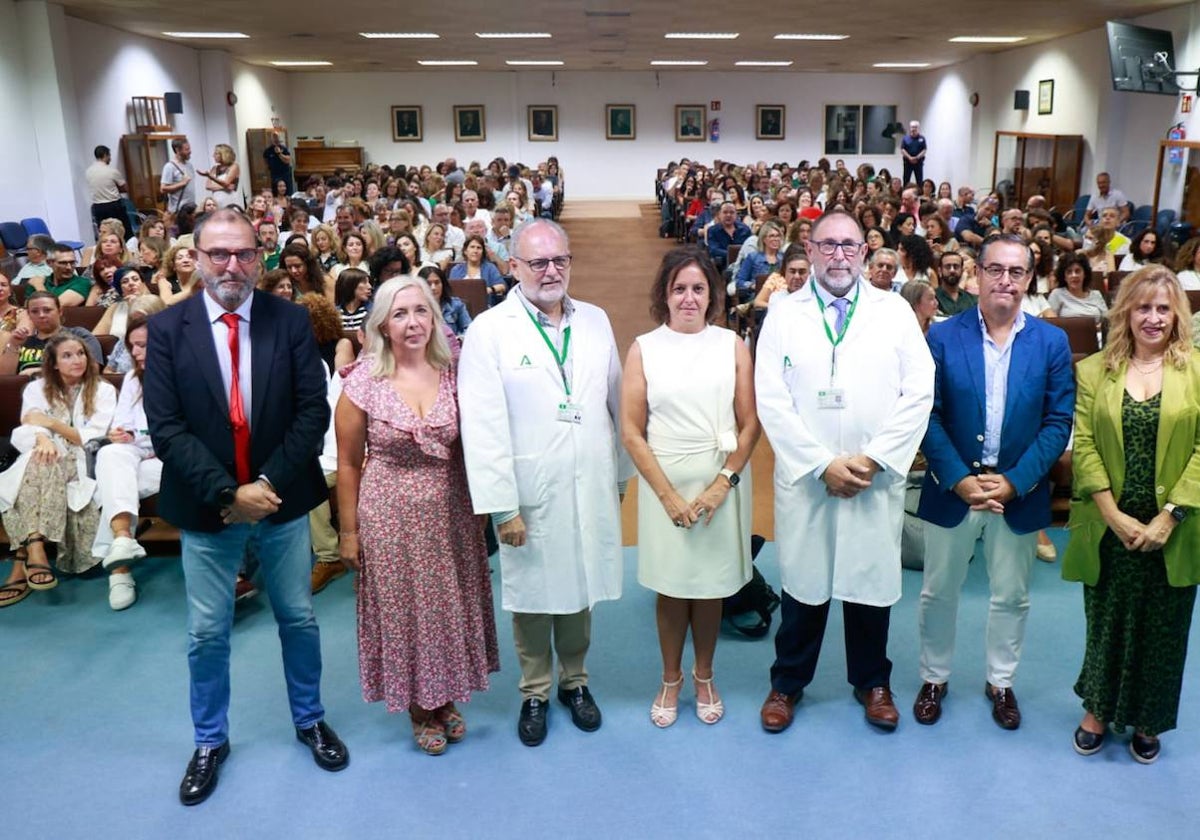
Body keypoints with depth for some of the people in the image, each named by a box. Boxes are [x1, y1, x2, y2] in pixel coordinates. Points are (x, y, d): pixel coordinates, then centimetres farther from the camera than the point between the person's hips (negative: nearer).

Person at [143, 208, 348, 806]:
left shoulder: (290, 320, -5)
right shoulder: (167, 328, -6)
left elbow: (313, 411, -8)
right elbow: (166, 427, -10)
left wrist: (269, 483, -16)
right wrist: (227, 493, -18)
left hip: (282, 501, 1)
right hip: (206, 508, 0)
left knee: (298, 619, 15)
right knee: (207, 633, 12)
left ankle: (310, 720, 37)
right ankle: (210, 740, 34)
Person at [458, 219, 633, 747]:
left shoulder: (596, 321, 6)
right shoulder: (490, 331, -8)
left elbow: (616, 402, 10)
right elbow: (482, 426, -11)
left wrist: (622, 473, 10)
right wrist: (502, 505, -13)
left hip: (591, 491, 3)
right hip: (531, 495, -3)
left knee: (581, 589, 16)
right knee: (532, 595, 10)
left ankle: (575, 681, 37)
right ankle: (534, 692, 32)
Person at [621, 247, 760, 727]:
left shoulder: (732, 346, 2)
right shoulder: (644, 349, -1)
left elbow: (750, 423, 1)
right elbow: (631, 432, -3)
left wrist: (724, 482, -10)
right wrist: (669, 494, -8)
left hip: (722, 481, 1)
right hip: (664, 482, 0)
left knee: (712, 586, 10)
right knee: (670, 586, 8)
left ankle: (704, 678, 31)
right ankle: (670, 679, 28)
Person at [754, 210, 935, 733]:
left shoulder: (895, 312, 3)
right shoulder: (783, 315, 1)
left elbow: (918, 395, -3)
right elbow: (772, 402, -6)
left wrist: (872, 459, -11)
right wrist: (822, 464, -13)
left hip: (878, 481, 1)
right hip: (804, 478, 0)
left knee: (873, 581, 12)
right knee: (803, 581, 11)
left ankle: (871, 681, 34)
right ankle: (788, 682, 30)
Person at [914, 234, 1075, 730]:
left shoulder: (1052, 342, -2)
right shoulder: (943, 336, -6)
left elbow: (1058, 423, -4)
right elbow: (929, 416, -7)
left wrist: (1014, 481, -14)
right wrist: (959, 479, -16)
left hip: (1020, 492, 1)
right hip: (952, 487, -1)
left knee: (1011, 596, 15)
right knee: (939, 592, 12)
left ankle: (1001, 681, 36)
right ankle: (934, 677, 32)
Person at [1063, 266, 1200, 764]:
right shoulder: (1094, 371, 1)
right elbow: (1084, 446, -4)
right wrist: (1114, 515, -12)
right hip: (1111, 528, 0)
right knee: (1106, 623, 12)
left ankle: (1148, 722, 32)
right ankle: (1098, 710, 33)